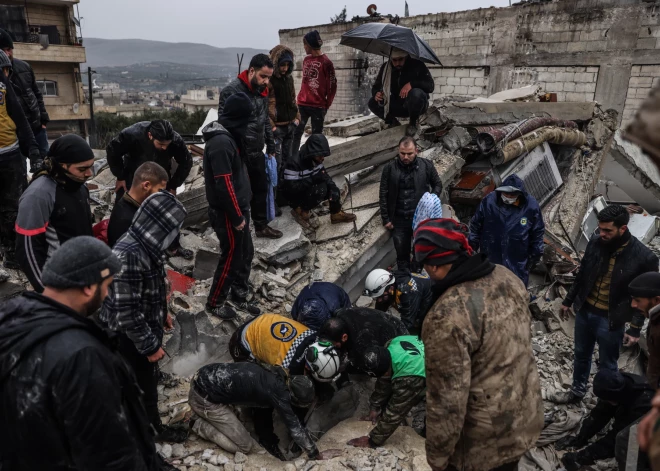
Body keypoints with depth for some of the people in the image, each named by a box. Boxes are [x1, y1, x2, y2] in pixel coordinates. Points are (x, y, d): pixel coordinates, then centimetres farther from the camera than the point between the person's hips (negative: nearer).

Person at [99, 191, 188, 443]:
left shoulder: (145, 245, -5)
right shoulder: (129, 255, -34)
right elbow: (126, 312, -29)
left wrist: (162, 313, 21)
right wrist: (149, 345, -20)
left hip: (147, 327, 8)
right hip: (132, 338, -8)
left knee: (148, 377, 27)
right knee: (144, 383, 15)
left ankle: (149, 423, 50)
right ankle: (153, 428, 39)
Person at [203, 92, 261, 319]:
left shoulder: (227, 136, 10)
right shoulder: (222, 142, -23)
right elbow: (224, 184, -25)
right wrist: (237, 216, -19)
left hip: (238, 208, 9)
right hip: (227, 212, -9)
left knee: (246, 253, 17)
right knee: (231, 257, 4)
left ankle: (239, 295, 34)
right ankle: (215, 302, 22)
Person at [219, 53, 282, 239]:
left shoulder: (262, 91, 8)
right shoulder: (232, 91, -17)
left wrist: (271, 147, 15)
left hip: (257, 153, 8)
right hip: (239, 155, -8)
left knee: (261, 189, 18)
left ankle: (261, 226, 35)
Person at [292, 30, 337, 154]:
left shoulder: (326, 62, -9)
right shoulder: (306, 59, 10)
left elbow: (332, 86, -6)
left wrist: (327, 105, -6)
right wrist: (300, 98, 13)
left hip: (318, 106, -5)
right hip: (302, 104, 5)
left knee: (316, 136, 3)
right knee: (296, 132, 4)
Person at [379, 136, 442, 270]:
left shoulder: (426, 165, -4)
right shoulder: (389, 168, -4)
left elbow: (438, 184, 10)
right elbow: (383, 194, 1)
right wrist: (385, 219, -2)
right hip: (399, 220, 1)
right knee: (402, 255, 12)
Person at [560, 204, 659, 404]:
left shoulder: (644, 257, -20)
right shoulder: (595, 242, -9)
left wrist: (635, 328, -8)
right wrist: (568, 300, 13)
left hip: (611, 320, -4)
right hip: (584, 311, 4)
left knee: (607, 365, 14)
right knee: (581, 355, 21)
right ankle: (577, 391, 43)